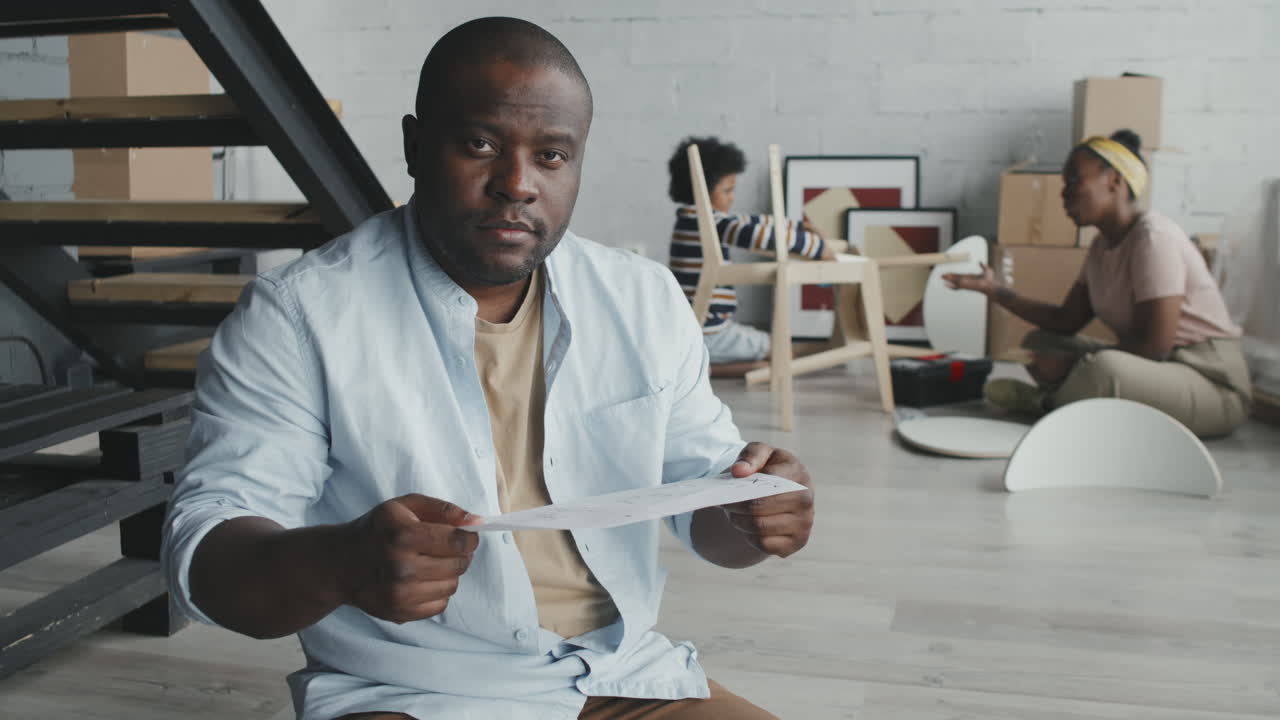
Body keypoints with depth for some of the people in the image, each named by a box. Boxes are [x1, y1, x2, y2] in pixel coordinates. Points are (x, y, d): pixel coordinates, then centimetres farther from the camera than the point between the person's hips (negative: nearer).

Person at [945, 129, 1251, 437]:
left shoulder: (1154, 238, -20)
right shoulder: (1103, 246, 10)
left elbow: (1154, 345, -25)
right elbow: (1067, 321, 10)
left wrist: (1071, 363, -17)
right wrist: (994, 290, 5)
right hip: (1162, 370, 9)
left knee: (1104, 368, -37)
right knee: (1039, 342, 10)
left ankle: (1047, 403, -7)